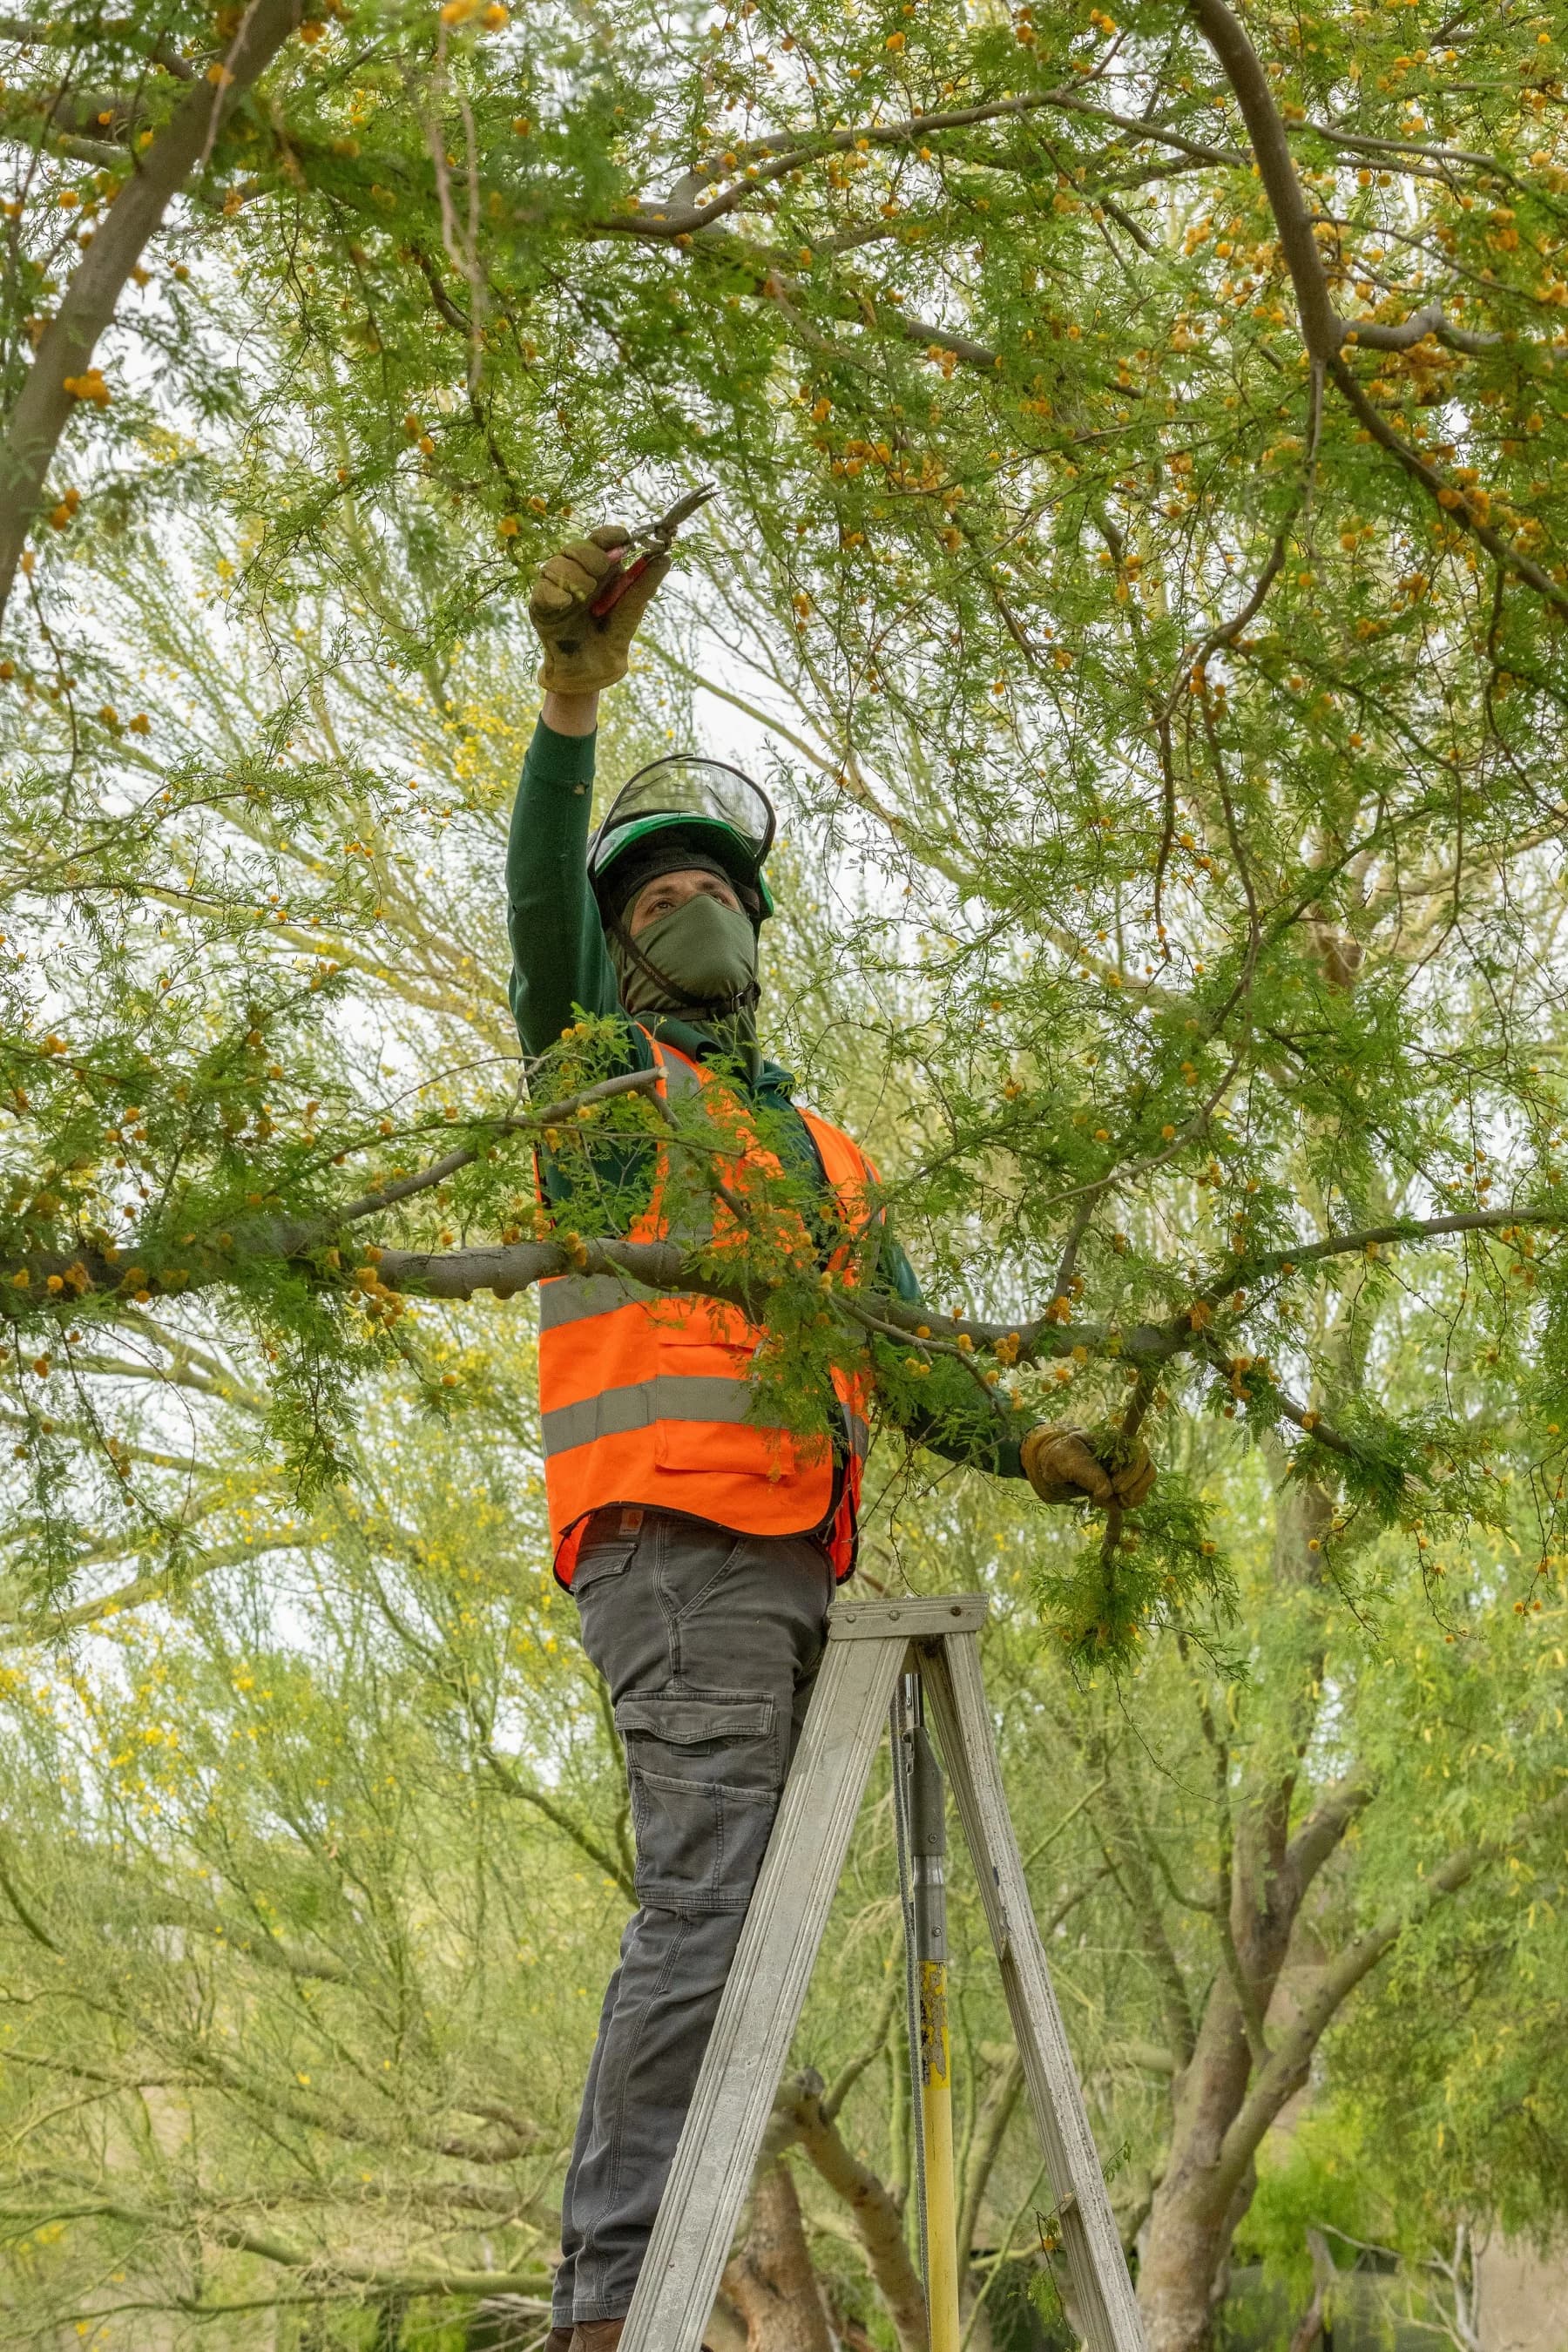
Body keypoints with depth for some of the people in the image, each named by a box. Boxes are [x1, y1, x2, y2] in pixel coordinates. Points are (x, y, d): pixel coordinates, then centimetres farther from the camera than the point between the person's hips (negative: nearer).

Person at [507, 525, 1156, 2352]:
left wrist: (1033, 1449, 4)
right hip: (672, 1533, -7)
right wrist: (573, 701, -24)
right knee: (705, 1899, -20)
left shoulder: (821, 1152, 30)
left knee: (712, 1924, 3)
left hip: (791, 1564, 7)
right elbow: (541, 907, -9)